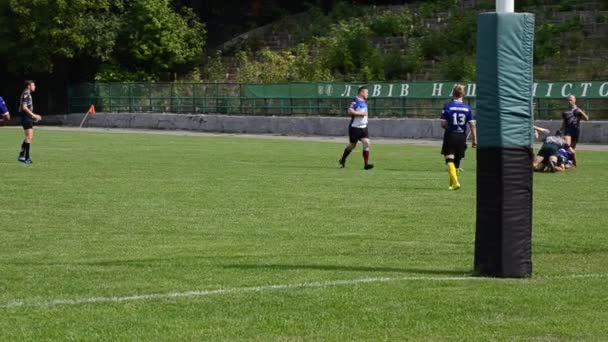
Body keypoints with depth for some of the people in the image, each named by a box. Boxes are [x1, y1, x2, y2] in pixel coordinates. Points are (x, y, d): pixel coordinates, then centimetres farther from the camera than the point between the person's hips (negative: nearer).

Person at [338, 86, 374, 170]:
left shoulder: (364, 102, 12)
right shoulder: (356, 101, -16)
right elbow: (350, 111, -27)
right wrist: (361, 113, -24)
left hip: (363, 127, 7)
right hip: (355, 127, -7)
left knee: (366, 143, -9)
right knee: (352, 145, 6)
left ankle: (366, 164, -11)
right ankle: (342, 160, 30)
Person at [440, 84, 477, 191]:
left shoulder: (447, 106, -7)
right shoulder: (467, 108, -1)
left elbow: (443, 124, -8)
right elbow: (472, 125, -4)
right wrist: (474, 140, 0)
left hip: (450, 135, -3)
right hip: (462, 136, 3)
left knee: (450, 160, -4)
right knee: (457, 161, 15)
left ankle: (455, 182, -23)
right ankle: (453, 184, 26)